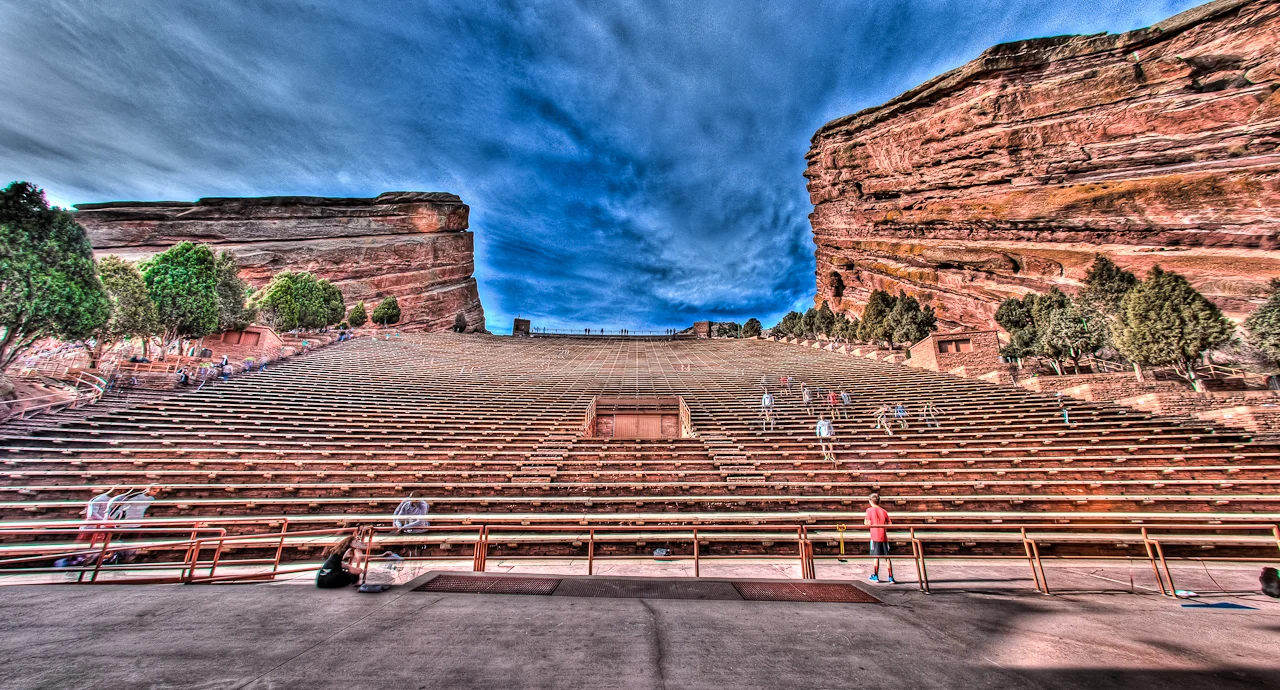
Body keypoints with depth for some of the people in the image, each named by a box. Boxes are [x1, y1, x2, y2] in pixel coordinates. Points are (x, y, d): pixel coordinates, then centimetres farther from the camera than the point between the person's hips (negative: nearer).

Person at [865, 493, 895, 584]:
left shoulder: (869, 510, -2)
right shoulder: (884, 511, 8)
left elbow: (868, 524, -7)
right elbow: (890, 524, 6)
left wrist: (865, 521, 13)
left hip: (875, 537, -3)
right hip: (884, 537, 3)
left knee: (876, 557, 5)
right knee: (887, 558, 5)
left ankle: (875, 577, 14)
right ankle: (891, 578, 4)